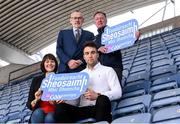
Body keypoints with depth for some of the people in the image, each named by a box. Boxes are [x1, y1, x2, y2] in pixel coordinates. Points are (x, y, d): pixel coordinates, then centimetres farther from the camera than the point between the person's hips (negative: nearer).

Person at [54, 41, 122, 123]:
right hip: (84, 109, 3)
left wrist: (97, 96, -14)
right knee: (60, 107, -26)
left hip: (101, 108, -3)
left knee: (102, 99, -39)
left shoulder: (108, 70, 15)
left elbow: (118, 92, 2)